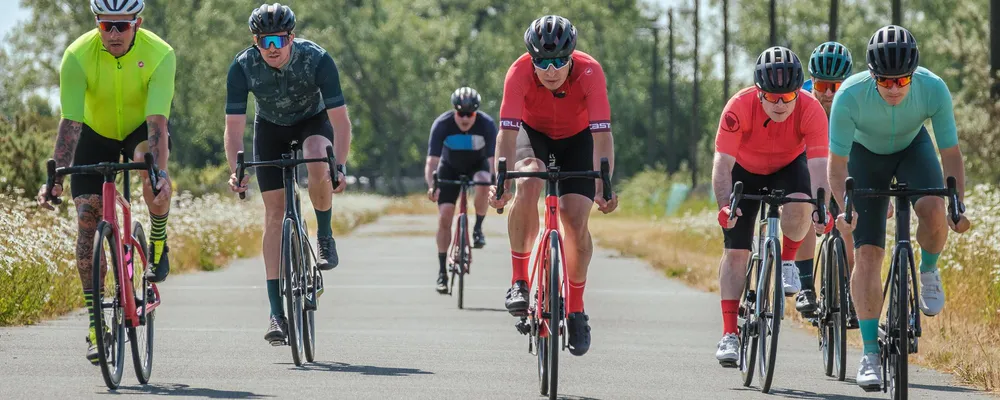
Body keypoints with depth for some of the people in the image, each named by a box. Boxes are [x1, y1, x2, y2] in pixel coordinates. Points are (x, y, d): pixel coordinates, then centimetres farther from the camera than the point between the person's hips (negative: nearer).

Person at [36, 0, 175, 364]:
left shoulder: (160, 55, -31)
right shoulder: (77, 56, -29)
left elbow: (158, 122, -37)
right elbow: (70, 123, -31)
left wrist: (160, 174, -51)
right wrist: (56, 178, -41)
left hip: (141, 130, -1)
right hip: (96, 133, 1)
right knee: (87, 218, -11)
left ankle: (158, 244, -6)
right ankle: (96, 323, -5)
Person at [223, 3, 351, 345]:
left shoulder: (317, 59, -31)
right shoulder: (243, 67, -28)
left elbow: (340, 119, -29)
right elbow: (234, 126, -24)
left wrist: (339, 167, -42)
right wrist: (236, 171, -39)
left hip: (313, 121, -1)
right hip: (270, 128, 1)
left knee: (317, 161, -37)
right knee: (274, 212, -8)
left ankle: (325, 236, -10)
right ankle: (277, 313, -8)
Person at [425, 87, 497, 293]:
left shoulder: (486, 124, -28)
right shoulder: (442, 124, -28)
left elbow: (493, 159, -30)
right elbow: (432, 160, -32)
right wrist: (431, 186, -49)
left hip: (477, 165, 0)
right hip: (450, 168, 0)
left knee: (482, 184, -36)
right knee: (444, 216, -12)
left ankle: (478, 228, -11)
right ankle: (442, 272, -2)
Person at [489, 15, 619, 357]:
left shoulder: (590, 72, -33)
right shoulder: (520, 72, -32)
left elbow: (602, 135, -38)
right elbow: (507, 131, -38)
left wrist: (604, 186, -50)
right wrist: (501, 181, -51)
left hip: (576, 139, 0)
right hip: (533, 133, 0)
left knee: (576, 220, -13)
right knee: (527, 183, -32)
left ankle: (576, 309, 8)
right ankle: (519, 281, -21)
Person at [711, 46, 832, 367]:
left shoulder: (811, 109, -32)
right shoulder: (740, 107, -34)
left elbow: (818, 163, -36)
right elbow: (722, 162, -36)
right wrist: (724, 205, -51)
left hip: (789, 166, 0)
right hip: (746, 170, 0)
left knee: (798, 207, -32)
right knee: (735, 250, -9)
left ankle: (787, 262, -1)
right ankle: (729, 335, -5)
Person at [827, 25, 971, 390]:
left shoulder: (934, 89, -33)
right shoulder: (850, 96, -36)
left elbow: (951, 154, -22)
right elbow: (838, 164, -28)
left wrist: (959, 206, -34)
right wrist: (845, 208, -43)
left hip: (912, 146, 1)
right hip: (866, 153, -1)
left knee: (933, 211, -30)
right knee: (867, 253, -11)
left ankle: (929, 272, 4)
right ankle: (870, 353, -5)